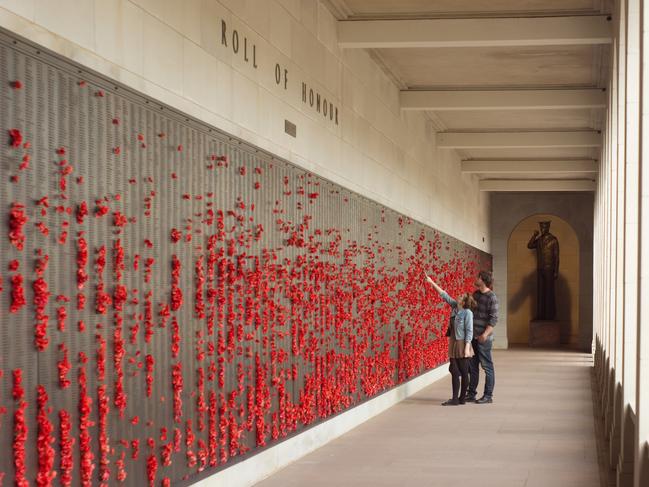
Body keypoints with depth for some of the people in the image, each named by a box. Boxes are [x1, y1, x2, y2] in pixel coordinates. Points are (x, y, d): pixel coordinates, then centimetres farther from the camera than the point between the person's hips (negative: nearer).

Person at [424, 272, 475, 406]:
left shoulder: (467, 313, -13)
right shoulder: (454, 306, 6)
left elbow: (469, 331, -16)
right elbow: (444, 295, 13)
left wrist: (467, 347, -20)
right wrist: (432, 282, 12)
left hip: (462, 345, -7)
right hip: (453, 344, 7)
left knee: (463, 372, 2)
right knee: (454, 372, 7)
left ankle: (462, 398, 8)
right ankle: (455, 399, 9)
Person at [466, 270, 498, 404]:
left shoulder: (491, 297, -12)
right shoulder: (475, 294, 11)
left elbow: (493, 318, -16)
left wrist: (485, 334, -25)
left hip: (483, 338, -8)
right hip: (472, 336, 8)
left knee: (487, 367, 0)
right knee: (472, 366, 12)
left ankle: (488, 396, 5)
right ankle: (471, 394, 20)